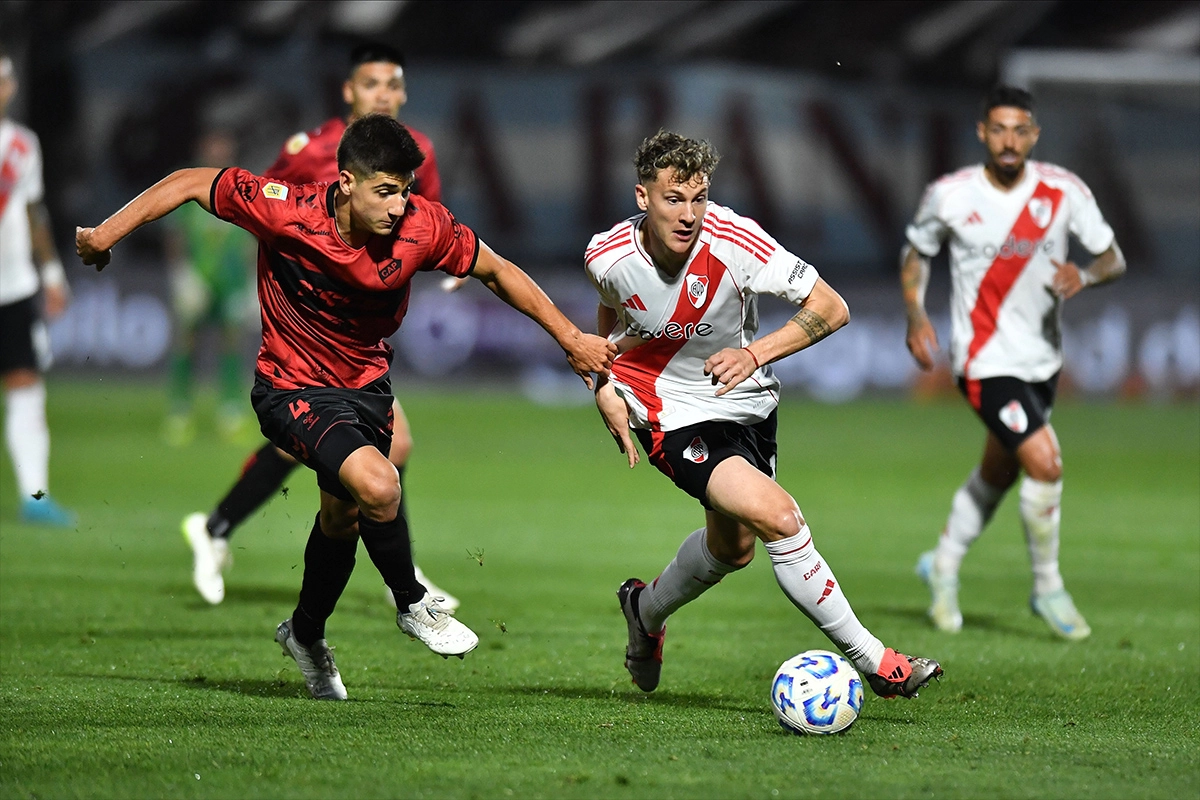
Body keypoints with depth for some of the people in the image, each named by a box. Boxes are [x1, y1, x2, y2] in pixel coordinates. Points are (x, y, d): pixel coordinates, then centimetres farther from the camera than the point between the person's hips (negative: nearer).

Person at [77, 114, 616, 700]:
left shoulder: (424, 226, -19)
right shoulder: (284, 211, -27)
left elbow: (496, 271, -3)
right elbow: (191, 184, -15)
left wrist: (570, 338, -1)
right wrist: (106, 234, -12)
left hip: (366, 383, 5)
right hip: (292, 388, -5)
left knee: (343, 517, 19)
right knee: (377, 486, -27)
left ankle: (306, 635, 47)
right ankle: (413, 605, -1)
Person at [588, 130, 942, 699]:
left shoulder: (733, 240, -25)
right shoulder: (608, 257, -19)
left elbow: (831, 309, -21)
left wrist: (755, 354, -32)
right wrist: (603, 385, -4)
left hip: (747, 402, 3)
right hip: (673, 412, -3)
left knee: (733, 548, 23)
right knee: (778, 518, -23)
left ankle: (646, 611, 54)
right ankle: (872, 661, -16)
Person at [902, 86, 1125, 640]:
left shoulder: (1064, 192, -7)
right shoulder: (949, 196, -10)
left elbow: (1113, 259, 0)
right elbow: (916, 255, 8)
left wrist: (1084, 276, -22)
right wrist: (915, 314, -8)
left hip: (1042, 358, 4)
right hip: (985, 360, -4)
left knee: (998, 473, 20)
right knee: (1044, 463, -18)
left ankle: (944, 565, 43)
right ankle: (1048, 588, 0)